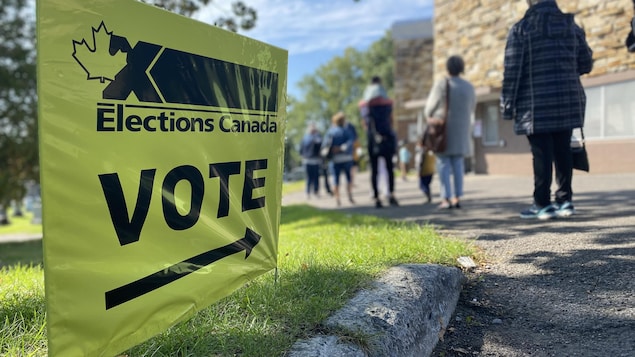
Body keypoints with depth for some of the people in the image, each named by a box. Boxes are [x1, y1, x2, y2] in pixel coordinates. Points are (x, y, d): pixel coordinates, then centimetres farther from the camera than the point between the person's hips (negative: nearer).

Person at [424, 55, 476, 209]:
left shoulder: (441, 84, -9)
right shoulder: (469, 87, 4)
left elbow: (430, 107, -2)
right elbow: (471, 109, 15)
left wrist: (429, 116, 20)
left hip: (442, 130, -4)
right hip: (461, 131, 4)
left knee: (443, 163, -1)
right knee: (458, 164, 8)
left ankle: (446, 199, -7)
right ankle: (457, 198, 5)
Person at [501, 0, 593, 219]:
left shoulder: (521, 29, -4)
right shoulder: (572, 25, 11)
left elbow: (512, 72, -9)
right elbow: (586, 64, 14)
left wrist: (507, 107, -3)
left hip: (536, 105, -4)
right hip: (568, 102, 5)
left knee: (542, 155, -2)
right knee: (563, 152, 10)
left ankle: (542, 204, 2)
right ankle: (564, 201, 13)